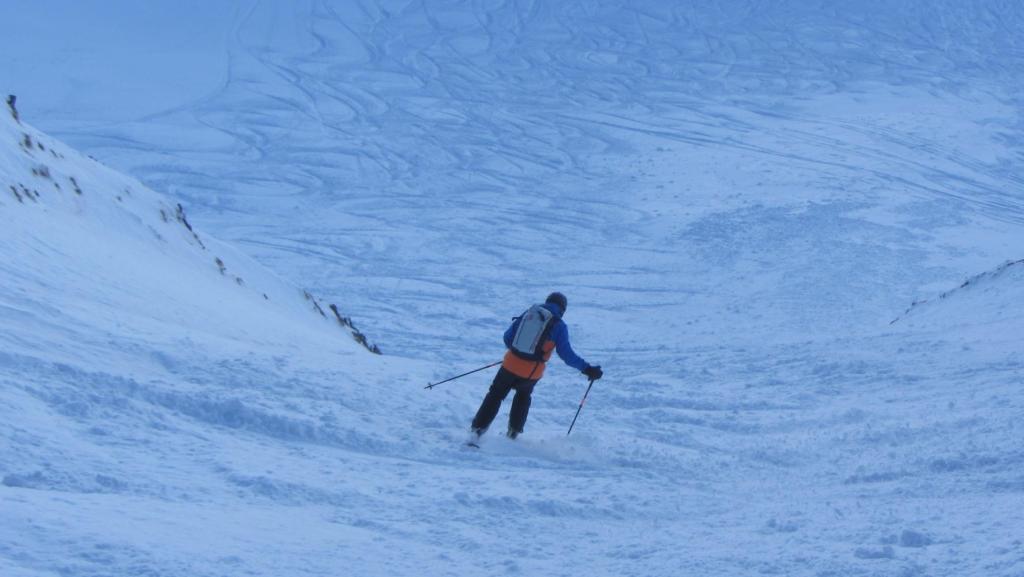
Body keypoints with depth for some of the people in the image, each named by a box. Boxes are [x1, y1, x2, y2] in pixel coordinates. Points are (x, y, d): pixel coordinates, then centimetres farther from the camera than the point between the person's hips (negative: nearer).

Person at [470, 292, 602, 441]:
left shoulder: (528, 314, 6)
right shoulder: (559, 326, -3)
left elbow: (508, 337, 10)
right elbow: (566, 354, -9)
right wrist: (587, 369, -5)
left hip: (511, 364, 1)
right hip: (531, 373, -1)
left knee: (495, 395, 15)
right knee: (523, 396, 30)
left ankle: (477, 429, 6)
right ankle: (513, 431, 31)